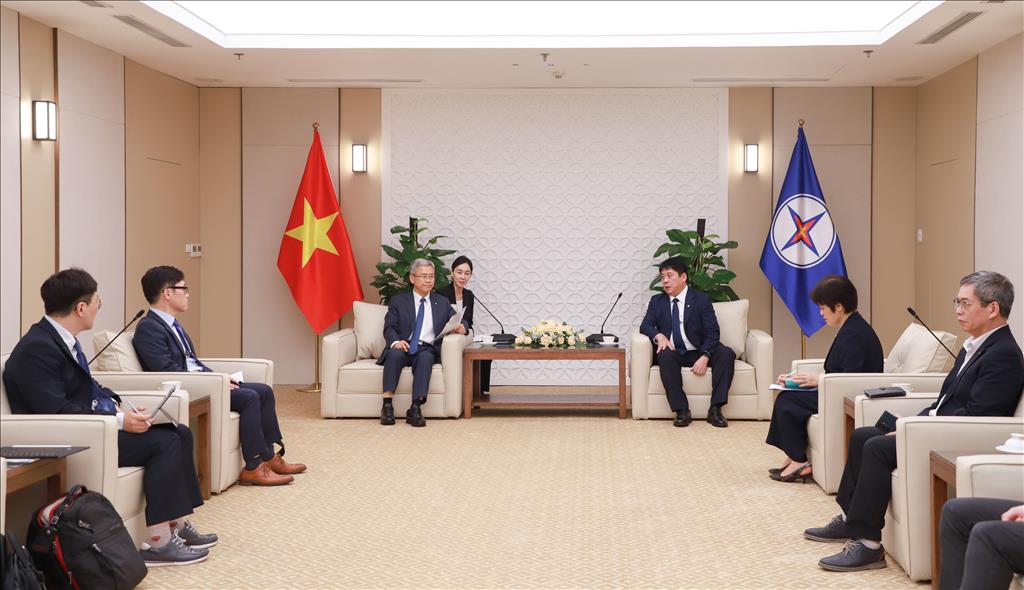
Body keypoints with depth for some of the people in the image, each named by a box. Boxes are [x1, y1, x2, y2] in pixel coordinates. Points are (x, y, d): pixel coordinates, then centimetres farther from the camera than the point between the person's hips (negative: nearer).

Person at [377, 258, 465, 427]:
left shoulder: (442, 302, 21)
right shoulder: (398, 301, 14)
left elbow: (459, 321, 16)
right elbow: (389, 328, 3)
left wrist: (461, 327, -10)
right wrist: (396, 341, -20)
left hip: (428, 349, 1)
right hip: (403, 347, -1)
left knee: (425, 357, -34)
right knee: (395, 353, -34)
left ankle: (415, 408, -40)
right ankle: (387, 405, -36)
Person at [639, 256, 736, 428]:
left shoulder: (701, 299, 1)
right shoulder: (657, 301, 10)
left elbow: (712, 332, -6)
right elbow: (645, 326, 1)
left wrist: (704, 357, -24)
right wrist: (659, 336, -23)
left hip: (698, 352, 0)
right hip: (674, 353, 0)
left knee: (727, 353, -27)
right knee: (665, 356, -34)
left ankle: (715, 409, -27)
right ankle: (682, 411, -33)